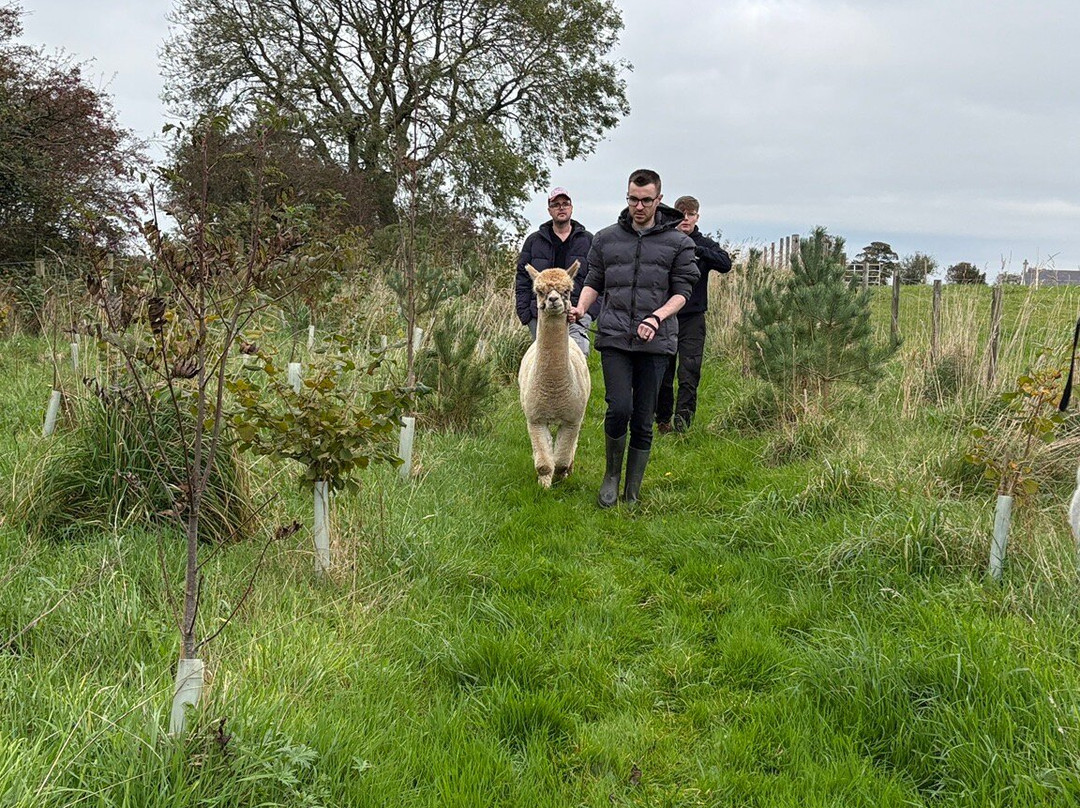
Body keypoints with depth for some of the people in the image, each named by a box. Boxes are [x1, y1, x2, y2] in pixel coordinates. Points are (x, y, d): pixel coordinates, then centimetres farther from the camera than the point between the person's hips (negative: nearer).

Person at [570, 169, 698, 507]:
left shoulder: (678, 242, 5)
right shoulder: (606, 239, 10)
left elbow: (681, 292, 2)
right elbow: (594, 282, 14)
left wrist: (656, 317, -15)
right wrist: (581, 308, -7)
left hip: (656, 341, 0)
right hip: (614, 338, 0)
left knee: (643, 421, 4)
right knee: (619, 409, -14)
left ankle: (632, 493, 17)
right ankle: (611, 476, 11)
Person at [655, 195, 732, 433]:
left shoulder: (705, 245, 4)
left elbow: (725, 264, -15)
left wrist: (695, 249, -25)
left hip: (692, 318, -1)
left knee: (689, 374, -8)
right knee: (662, 373, 7)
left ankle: (682, 422, -7)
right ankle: (663, 420, 20)